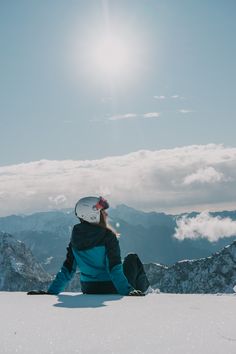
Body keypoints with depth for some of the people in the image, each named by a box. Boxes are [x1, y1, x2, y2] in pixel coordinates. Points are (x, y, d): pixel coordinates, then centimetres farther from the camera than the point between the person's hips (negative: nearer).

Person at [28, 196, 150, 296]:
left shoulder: (76, 237, -3)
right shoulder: (108, 236, -19)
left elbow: (67, 269, -4)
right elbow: (114, 269, -24)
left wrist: (51, 291, 0)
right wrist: (127, 290, -24)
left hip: (88, 289, 6)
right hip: (111, 289, -6)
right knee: (132, 259, 21)